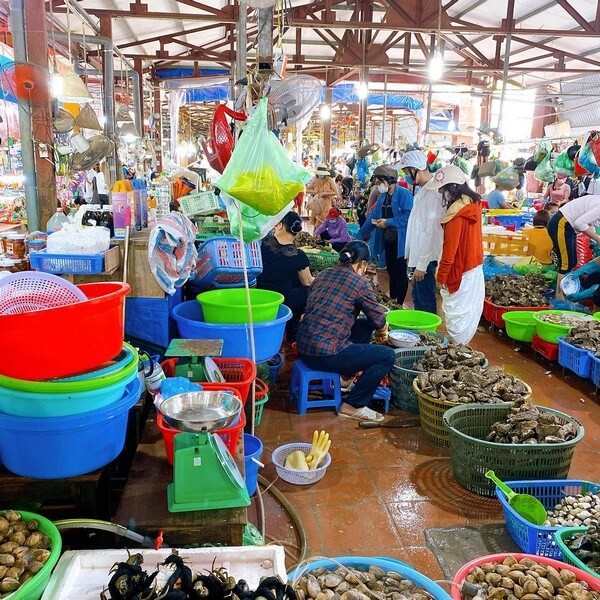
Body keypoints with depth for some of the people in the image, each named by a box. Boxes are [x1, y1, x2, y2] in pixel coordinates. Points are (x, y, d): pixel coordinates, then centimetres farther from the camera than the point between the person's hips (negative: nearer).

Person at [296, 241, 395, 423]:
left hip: (303, 348, 8)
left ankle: (347, 374, 31)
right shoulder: (360, 283, -7)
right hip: (325, 354, -8)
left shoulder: (323, 274, 12)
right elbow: (379, 320, 0)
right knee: (388, 356, 2)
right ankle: (352, 405, 5)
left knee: (365, 326, 22)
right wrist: (382, 332, 26)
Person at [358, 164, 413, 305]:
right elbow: (373, 217, 14)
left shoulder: (404, 194, -14)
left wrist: (389, 222, -21)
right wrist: (359, 236, 12)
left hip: (400, 240, -8)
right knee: (390, 269, 16)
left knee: (400, 272, 1)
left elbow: (408, 215, -24)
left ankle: (399, 304, 10)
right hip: (388, 239, 8)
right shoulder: (383, 196, 12)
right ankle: (392, 299, 28)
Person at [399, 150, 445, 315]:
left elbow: (431, 232, -21)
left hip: (426, 258, -10)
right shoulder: (421, 191, 12)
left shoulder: (432, 194, -18)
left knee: (426, 302, -2)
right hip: (417, 255, 10)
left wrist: (421, 264, -20)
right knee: (418, 298, 18)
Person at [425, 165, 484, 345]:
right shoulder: (474, 203, 4)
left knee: (456, 312, 1)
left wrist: (441, 275, -11)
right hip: (475, 267, 9)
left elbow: (450, 247, -20)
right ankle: (462, 345, 27)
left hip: (459, 271, -9)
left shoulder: (457, 213, -22)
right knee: (470, 310, 16)